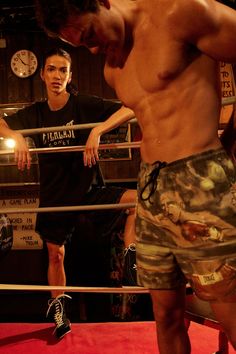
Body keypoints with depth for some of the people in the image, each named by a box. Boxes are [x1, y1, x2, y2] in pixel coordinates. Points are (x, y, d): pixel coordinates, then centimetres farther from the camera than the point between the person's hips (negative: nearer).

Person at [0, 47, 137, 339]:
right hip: (54, 195, 3)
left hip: (88, 189, -2)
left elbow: (129, 110, -20)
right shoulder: (35, 113, 2)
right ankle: (57, 308, 34)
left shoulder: (84, 104, -10)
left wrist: (96, 131, -33)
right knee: (55, 255, 12)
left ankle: (128, 254, -11)